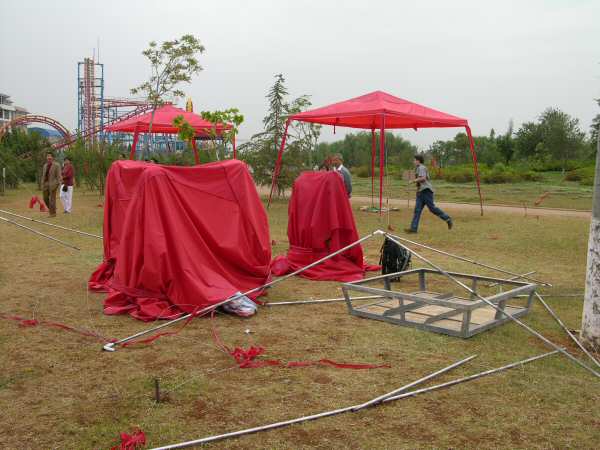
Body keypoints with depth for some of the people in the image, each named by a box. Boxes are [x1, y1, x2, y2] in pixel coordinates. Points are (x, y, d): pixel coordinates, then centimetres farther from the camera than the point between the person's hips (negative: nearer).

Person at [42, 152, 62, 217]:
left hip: (53, 184, -7)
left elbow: (58, 176, -11)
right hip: (46, 184, 7)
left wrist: (57, 184, -18)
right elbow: (43, 176, 16)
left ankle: (53, 213, 0)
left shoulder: (57, 165, -8)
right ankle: (52, 209, 27)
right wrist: (42, 185, 11)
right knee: (46, 198, 8)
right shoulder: (45, 166, 12)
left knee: (52, 199, -6)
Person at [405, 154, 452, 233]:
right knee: (417, 210, -1)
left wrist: (413, 181, -15)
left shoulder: (421, 168, -8)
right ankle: (413, 228, -8)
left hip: (426, 191, -10)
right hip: (421, 192, 10)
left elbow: (423, 178, -21)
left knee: (432, 208, -9)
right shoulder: (418, 168, 24)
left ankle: (447, 219, 5)